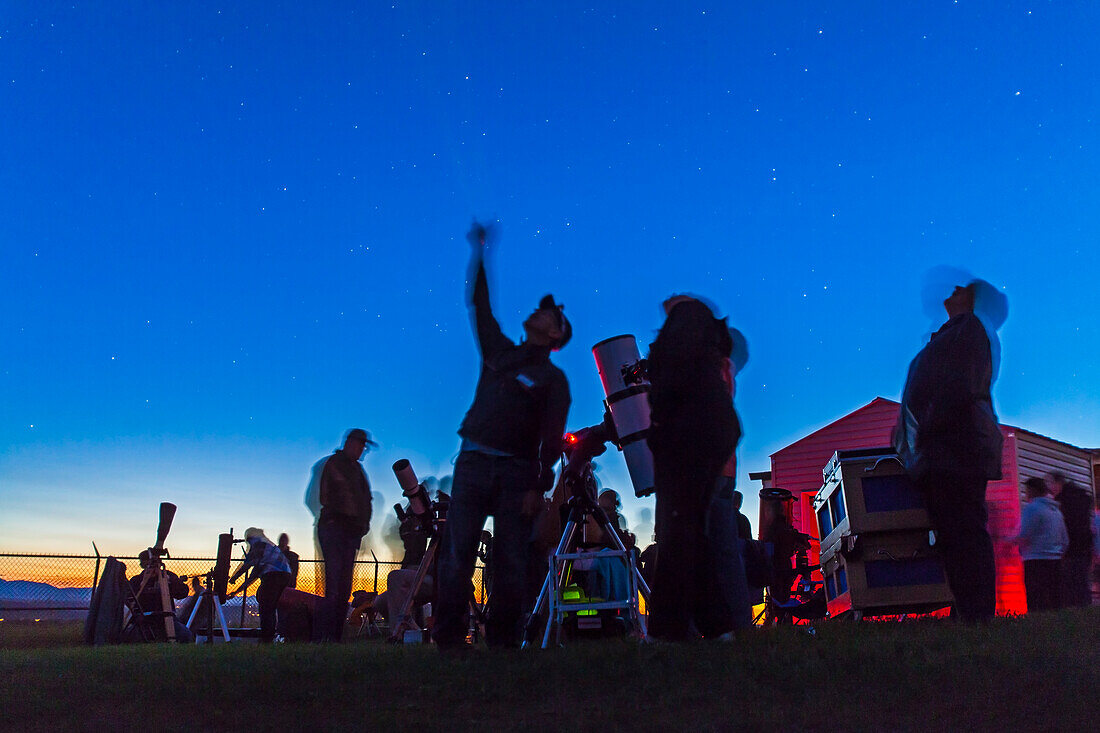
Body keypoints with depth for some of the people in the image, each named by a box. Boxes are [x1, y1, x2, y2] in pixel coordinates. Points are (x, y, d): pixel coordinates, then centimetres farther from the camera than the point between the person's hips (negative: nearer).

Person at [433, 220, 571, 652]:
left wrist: (539, 487, -13)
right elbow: (480, 308, 22)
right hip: (473, 463, 3)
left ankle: (502, 637, 6)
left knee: (511, 560, -3)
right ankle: (449, 637, -3)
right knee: (457, 553, -6)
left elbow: (551, 440, -2)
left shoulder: (553, 380, 6)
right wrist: (480, 253, 21)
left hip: (517, 472, -3)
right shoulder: (500, 352, 18)